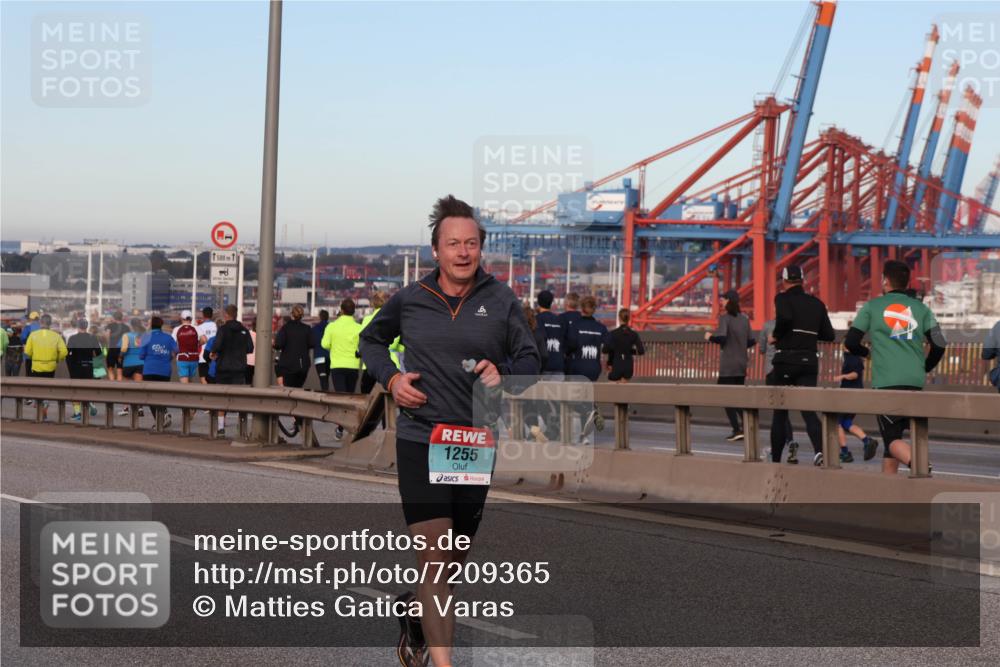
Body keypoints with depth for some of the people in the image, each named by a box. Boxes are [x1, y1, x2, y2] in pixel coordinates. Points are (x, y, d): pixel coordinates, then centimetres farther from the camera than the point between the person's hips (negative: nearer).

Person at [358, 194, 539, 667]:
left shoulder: (500, 301, 0)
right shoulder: (409, 300, 1)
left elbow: (529, 360, 5)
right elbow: (371, 340, 18)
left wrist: (503, 374, -17)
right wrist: (390, 379, -1)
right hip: (420, 440, -2)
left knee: (456, 558, 16)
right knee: (436, 559, -12)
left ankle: (414, 609, 46)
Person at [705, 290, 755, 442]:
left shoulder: (725, 318, -10)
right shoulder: (744, 319, 8)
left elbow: (721, 337, -22)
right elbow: (751, 341, 9)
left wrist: (710, 337, -3)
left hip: (728, 366, -6)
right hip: (742, 365, 6)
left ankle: (737, 429, -6)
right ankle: (745, 424, 4)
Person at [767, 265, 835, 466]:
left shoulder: (783, 299, -4)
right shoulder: (817, 304, 10)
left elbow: (785, 317, -26)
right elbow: (828, 334, 11)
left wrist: (776, 335, -9)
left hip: (786, 359, -3)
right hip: (810, 361, 3)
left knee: (780, 412, 9)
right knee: (808, 409, -2)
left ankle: (776, 457, 16)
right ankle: (819, 449, -26)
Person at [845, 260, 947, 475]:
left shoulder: (872, 307, 4)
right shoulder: (920, 308, 10)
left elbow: (851, 342, 3)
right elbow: (939, 345, 4)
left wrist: (865, 352, 24)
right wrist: (925, 368, 21)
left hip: (885, 384, -4)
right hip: (915, 383, 4)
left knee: (892, 437, -6)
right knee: (895, 432, 15)